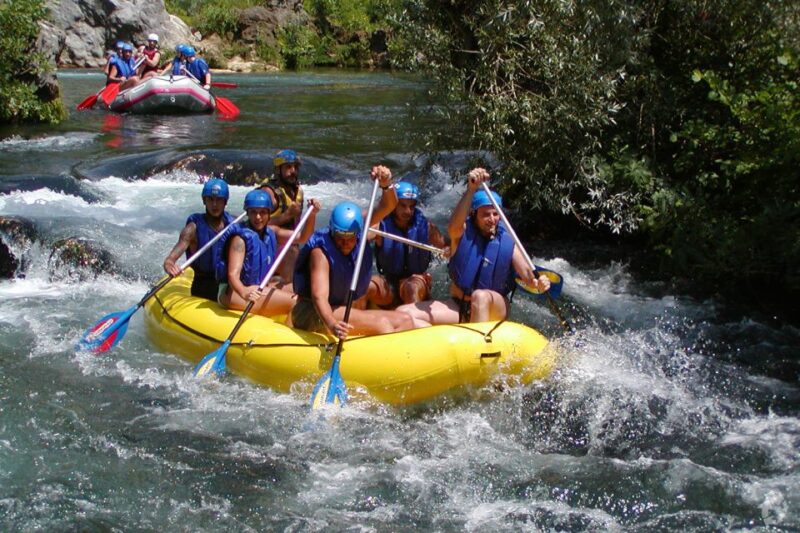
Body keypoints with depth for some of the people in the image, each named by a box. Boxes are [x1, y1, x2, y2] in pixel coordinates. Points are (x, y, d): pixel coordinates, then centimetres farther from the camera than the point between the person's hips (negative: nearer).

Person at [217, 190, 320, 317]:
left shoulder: (270, 233, 8)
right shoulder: (240, 238, -16)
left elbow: (302, 237, 9)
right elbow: (233, 274, -26)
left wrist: (312, 215, -9)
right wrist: (244, 293, -47)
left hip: (258, 287, 10)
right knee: (294, 302, -23)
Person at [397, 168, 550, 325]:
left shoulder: (508, 243, -4)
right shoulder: (463, 234, -5)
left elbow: (528, 275, -10)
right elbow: (454, 226, -30)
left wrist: (538, 284, -35)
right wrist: (471, 189, -44)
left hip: (493, 310, -2)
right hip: (459, 308, 2)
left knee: (481, 296, -39)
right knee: (404, 313, -19)